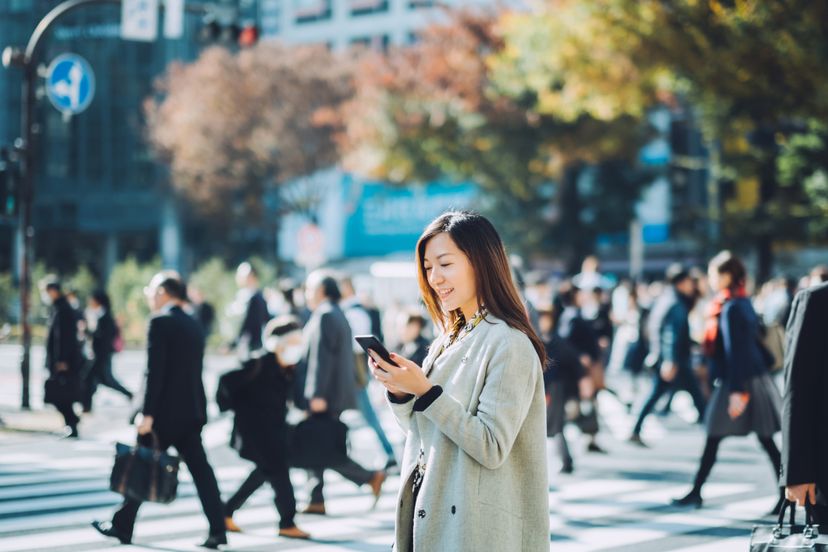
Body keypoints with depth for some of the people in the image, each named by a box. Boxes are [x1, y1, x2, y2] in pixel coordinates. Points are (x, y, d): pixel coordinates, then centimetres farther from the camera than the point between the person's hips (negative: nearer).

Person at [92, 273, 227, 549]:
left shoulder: (160, 322, -11)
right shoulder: (194, 325, 13)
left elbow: (154, 371, -17)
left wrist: (148, 413, -17)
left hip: (165, 411, -7)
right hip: (192, 410, 7)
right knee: (200, 469, 4)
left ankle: (122, 526, 13)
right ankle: (217, 530, -1)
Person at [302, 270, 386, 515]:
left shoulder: (324, 316, -14)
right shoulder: (338, 315, 15)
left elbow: (322, 358, -21)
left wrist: (318, 394, -24)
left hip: (326, 394, -10)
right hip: (340, 392, 10)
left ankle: (370, 477, -7)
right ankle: (317, 501, 10)